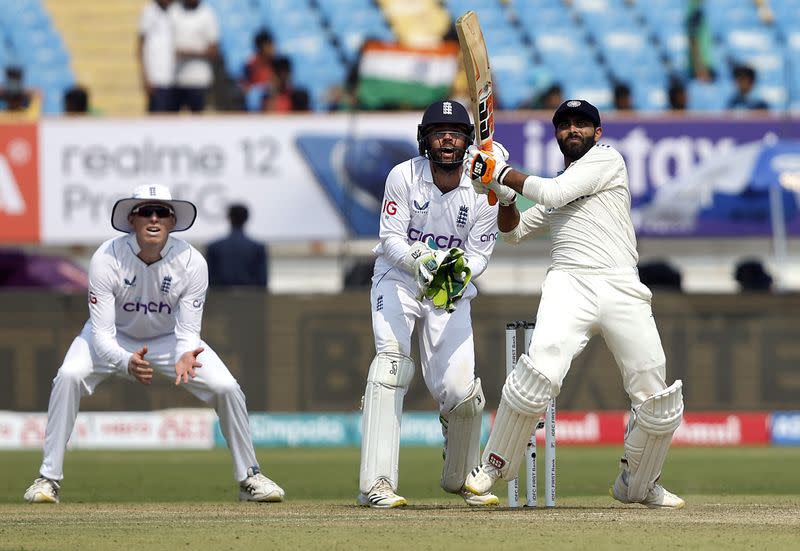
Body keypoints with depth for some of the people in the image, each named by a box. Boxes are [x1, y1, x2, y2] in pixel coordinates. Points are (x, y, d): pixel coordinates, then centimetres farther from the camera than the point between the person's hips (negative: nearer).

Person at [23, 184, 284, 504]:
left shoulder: (191, 262, -26)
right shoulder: (107, 259, -31)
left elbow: (188, 333, -24)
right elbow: (102, 334, -31)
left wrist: (185, 358, -49)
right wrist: (127, 362, -53)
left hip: (168, 337, 2)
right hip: (117, 339, -2)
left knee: (226, 387, -16)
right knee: (69, 376, -30)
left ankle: (249, 477, 5)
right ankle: (49, 478, -20)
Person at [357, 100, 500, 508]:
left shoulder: (482, 191, -10)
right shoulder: (404, 176, -13)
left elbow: (479, 253, -9)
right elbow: (390, 238, -15)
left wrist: (460, 272, -32)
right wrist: (419, 259, -36)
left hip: (451, 291, 2)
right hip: (398, 279, -2)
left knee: (459, 390, -10)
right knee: (392, 362, -25)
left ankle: (460, 478, 21)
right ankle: (375, 483, -29)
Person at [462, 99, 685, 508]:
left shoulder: (607, 159, 8)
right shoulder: (554, 186, 26)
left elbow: (555, 194, -4)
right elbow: (513, 232, 32)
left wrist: (503, 172, 4)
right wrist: (502, 194, 14)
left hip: (621, 287, -2)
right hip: (568, 283, 2)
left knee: (657, 402, -4)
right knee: (541, 370, -27)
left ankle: (638, 484, 19)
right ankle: (494, 467, -16)